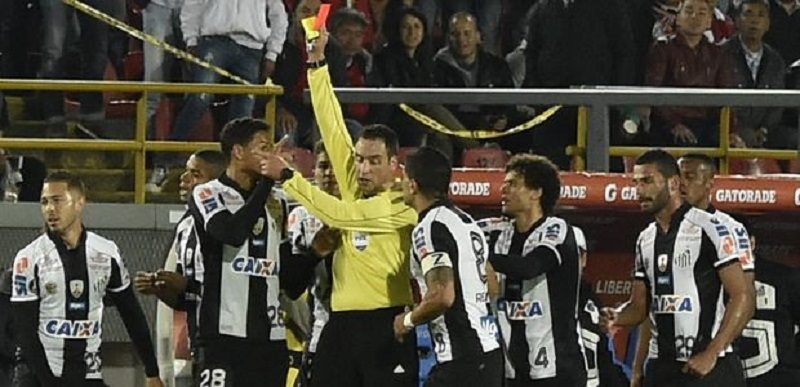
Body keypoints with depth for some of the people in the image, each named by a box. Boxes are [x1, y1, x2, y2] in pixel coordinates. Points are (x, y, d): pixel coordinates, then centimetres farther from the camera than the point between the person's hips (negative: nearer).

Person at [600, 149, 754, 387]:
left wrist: (710, 355, -18)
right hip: (661, 366, 8)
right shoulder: (645, 240, 14)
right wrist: (616, 318, -5)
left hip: (710, 367, -8)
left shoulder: (709, 229, -10)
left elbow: (742, 297, -13)